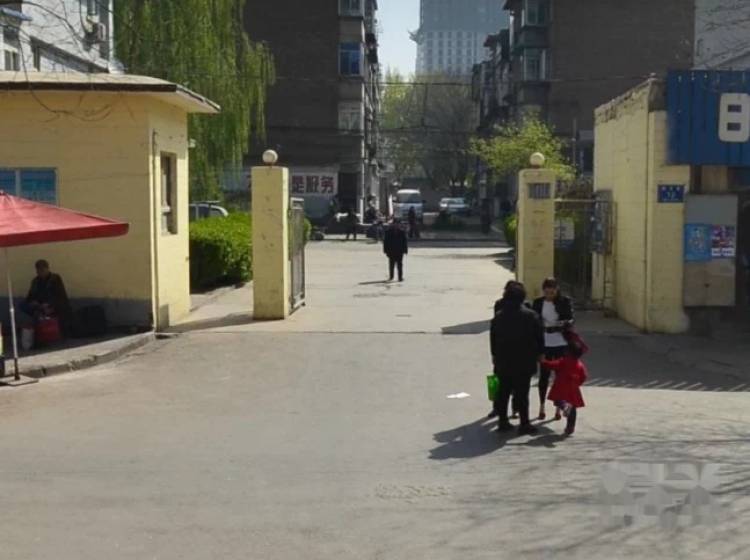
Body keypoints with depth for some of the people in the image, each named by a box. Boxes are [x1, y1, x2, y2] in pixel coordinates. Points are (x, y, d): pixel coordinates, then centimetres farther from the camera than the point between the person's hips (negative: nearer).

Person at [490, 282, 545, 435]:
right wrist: (539, 353, 8)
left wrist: (495, 355, 20)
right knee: (522, 393, -1)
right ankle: (524, 423, 1)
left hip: (503, 361, 4)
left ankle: (502, 420, 15)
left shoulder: (498, 317, 6)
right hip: (524, 361, -4)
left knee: (504, 391, 12)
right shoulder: (530, 315, -6)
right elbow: (539, 336, -4)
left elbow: (493, 338, 11)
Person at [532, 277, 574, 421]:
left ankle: (559, 407, 16)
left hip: (561, 344, -1)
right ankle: (542, 407, 20)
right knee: (544, 375, 7)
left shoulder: (565, 302, -4)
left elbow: (571, 320, -6)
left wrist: (566, 323, -27)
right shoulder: (538, 303, 0)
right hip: (544, 344, 1)